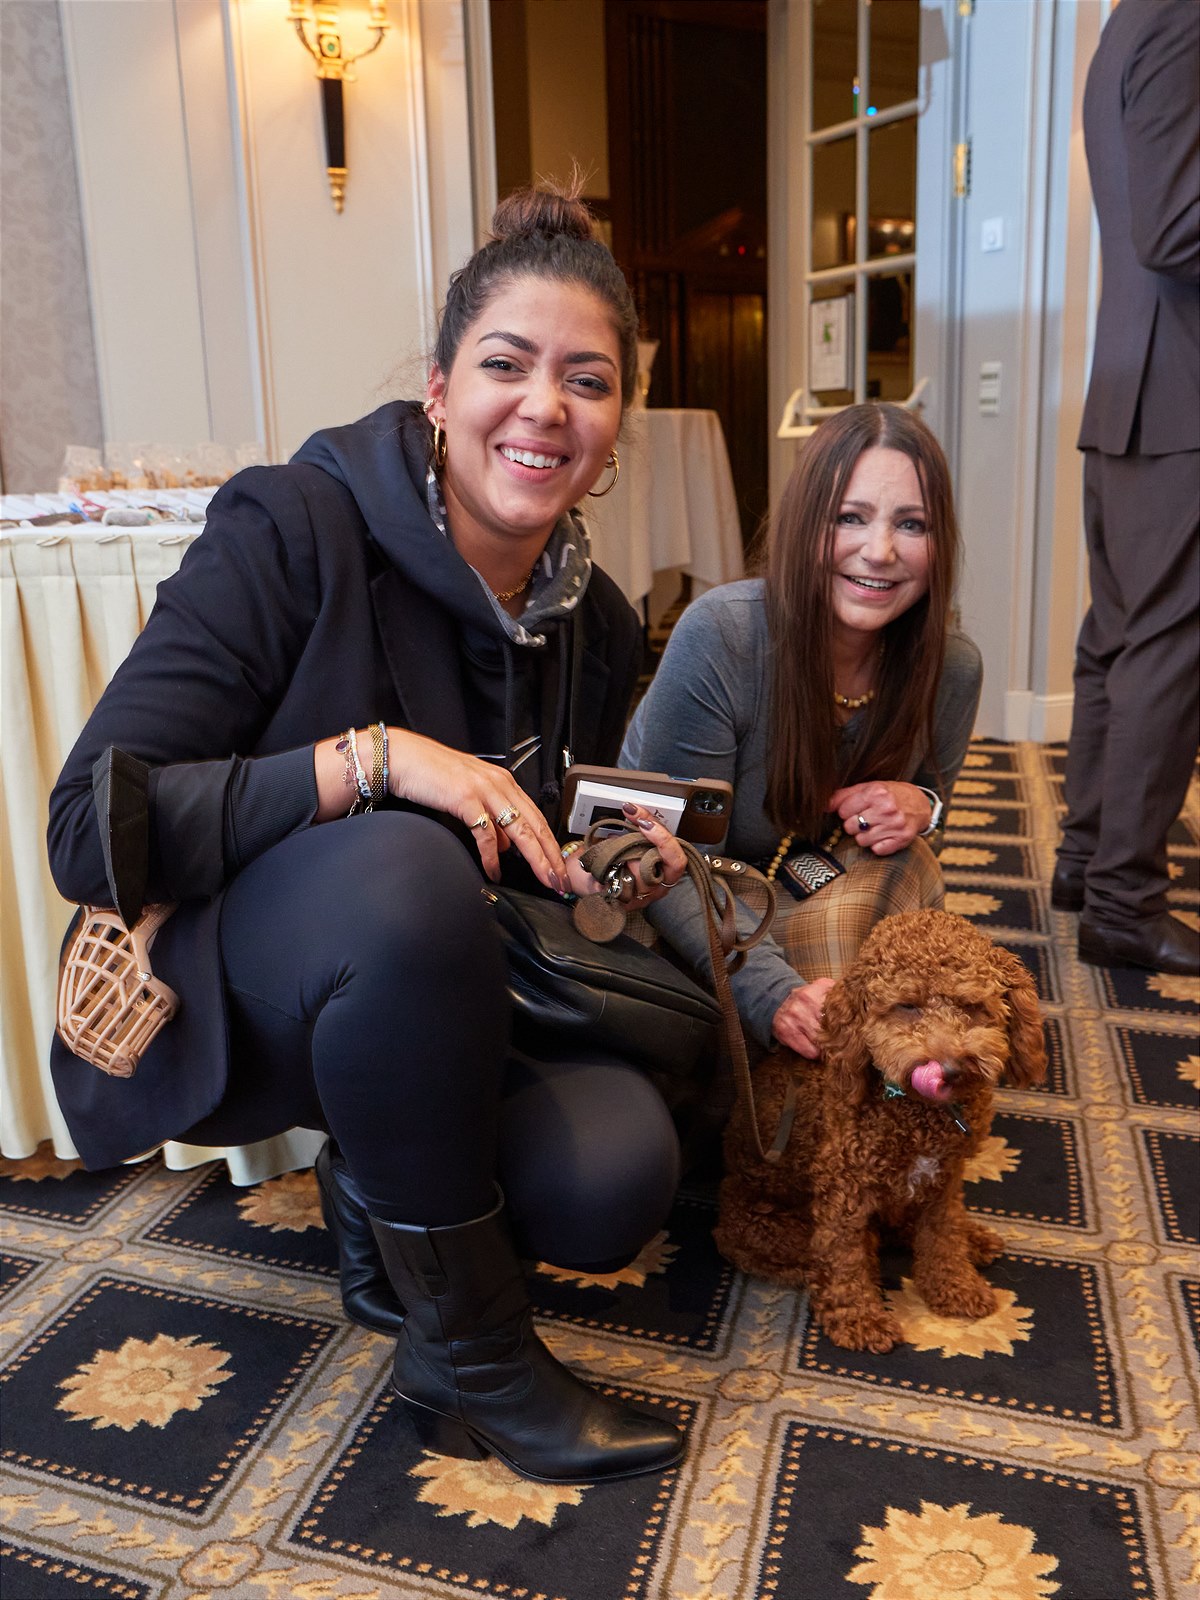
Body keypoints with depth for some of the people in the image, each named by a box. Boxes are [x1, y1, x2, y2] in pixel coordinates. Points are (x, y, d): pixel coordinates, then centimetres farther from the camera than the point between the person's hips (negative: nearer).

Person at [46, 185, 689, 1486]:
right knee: (399, 867, -38)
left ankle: (373, 1191, 14)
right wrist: (370, 758, -32)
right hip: (215, 1000, -4)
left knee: (615, 1179, -21)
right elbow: (92, 828, -23)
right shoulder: (292, 531, -19)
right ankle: (466, 1357, -15)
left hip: (425, 1003, 5)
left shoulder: (597, 623, 0)